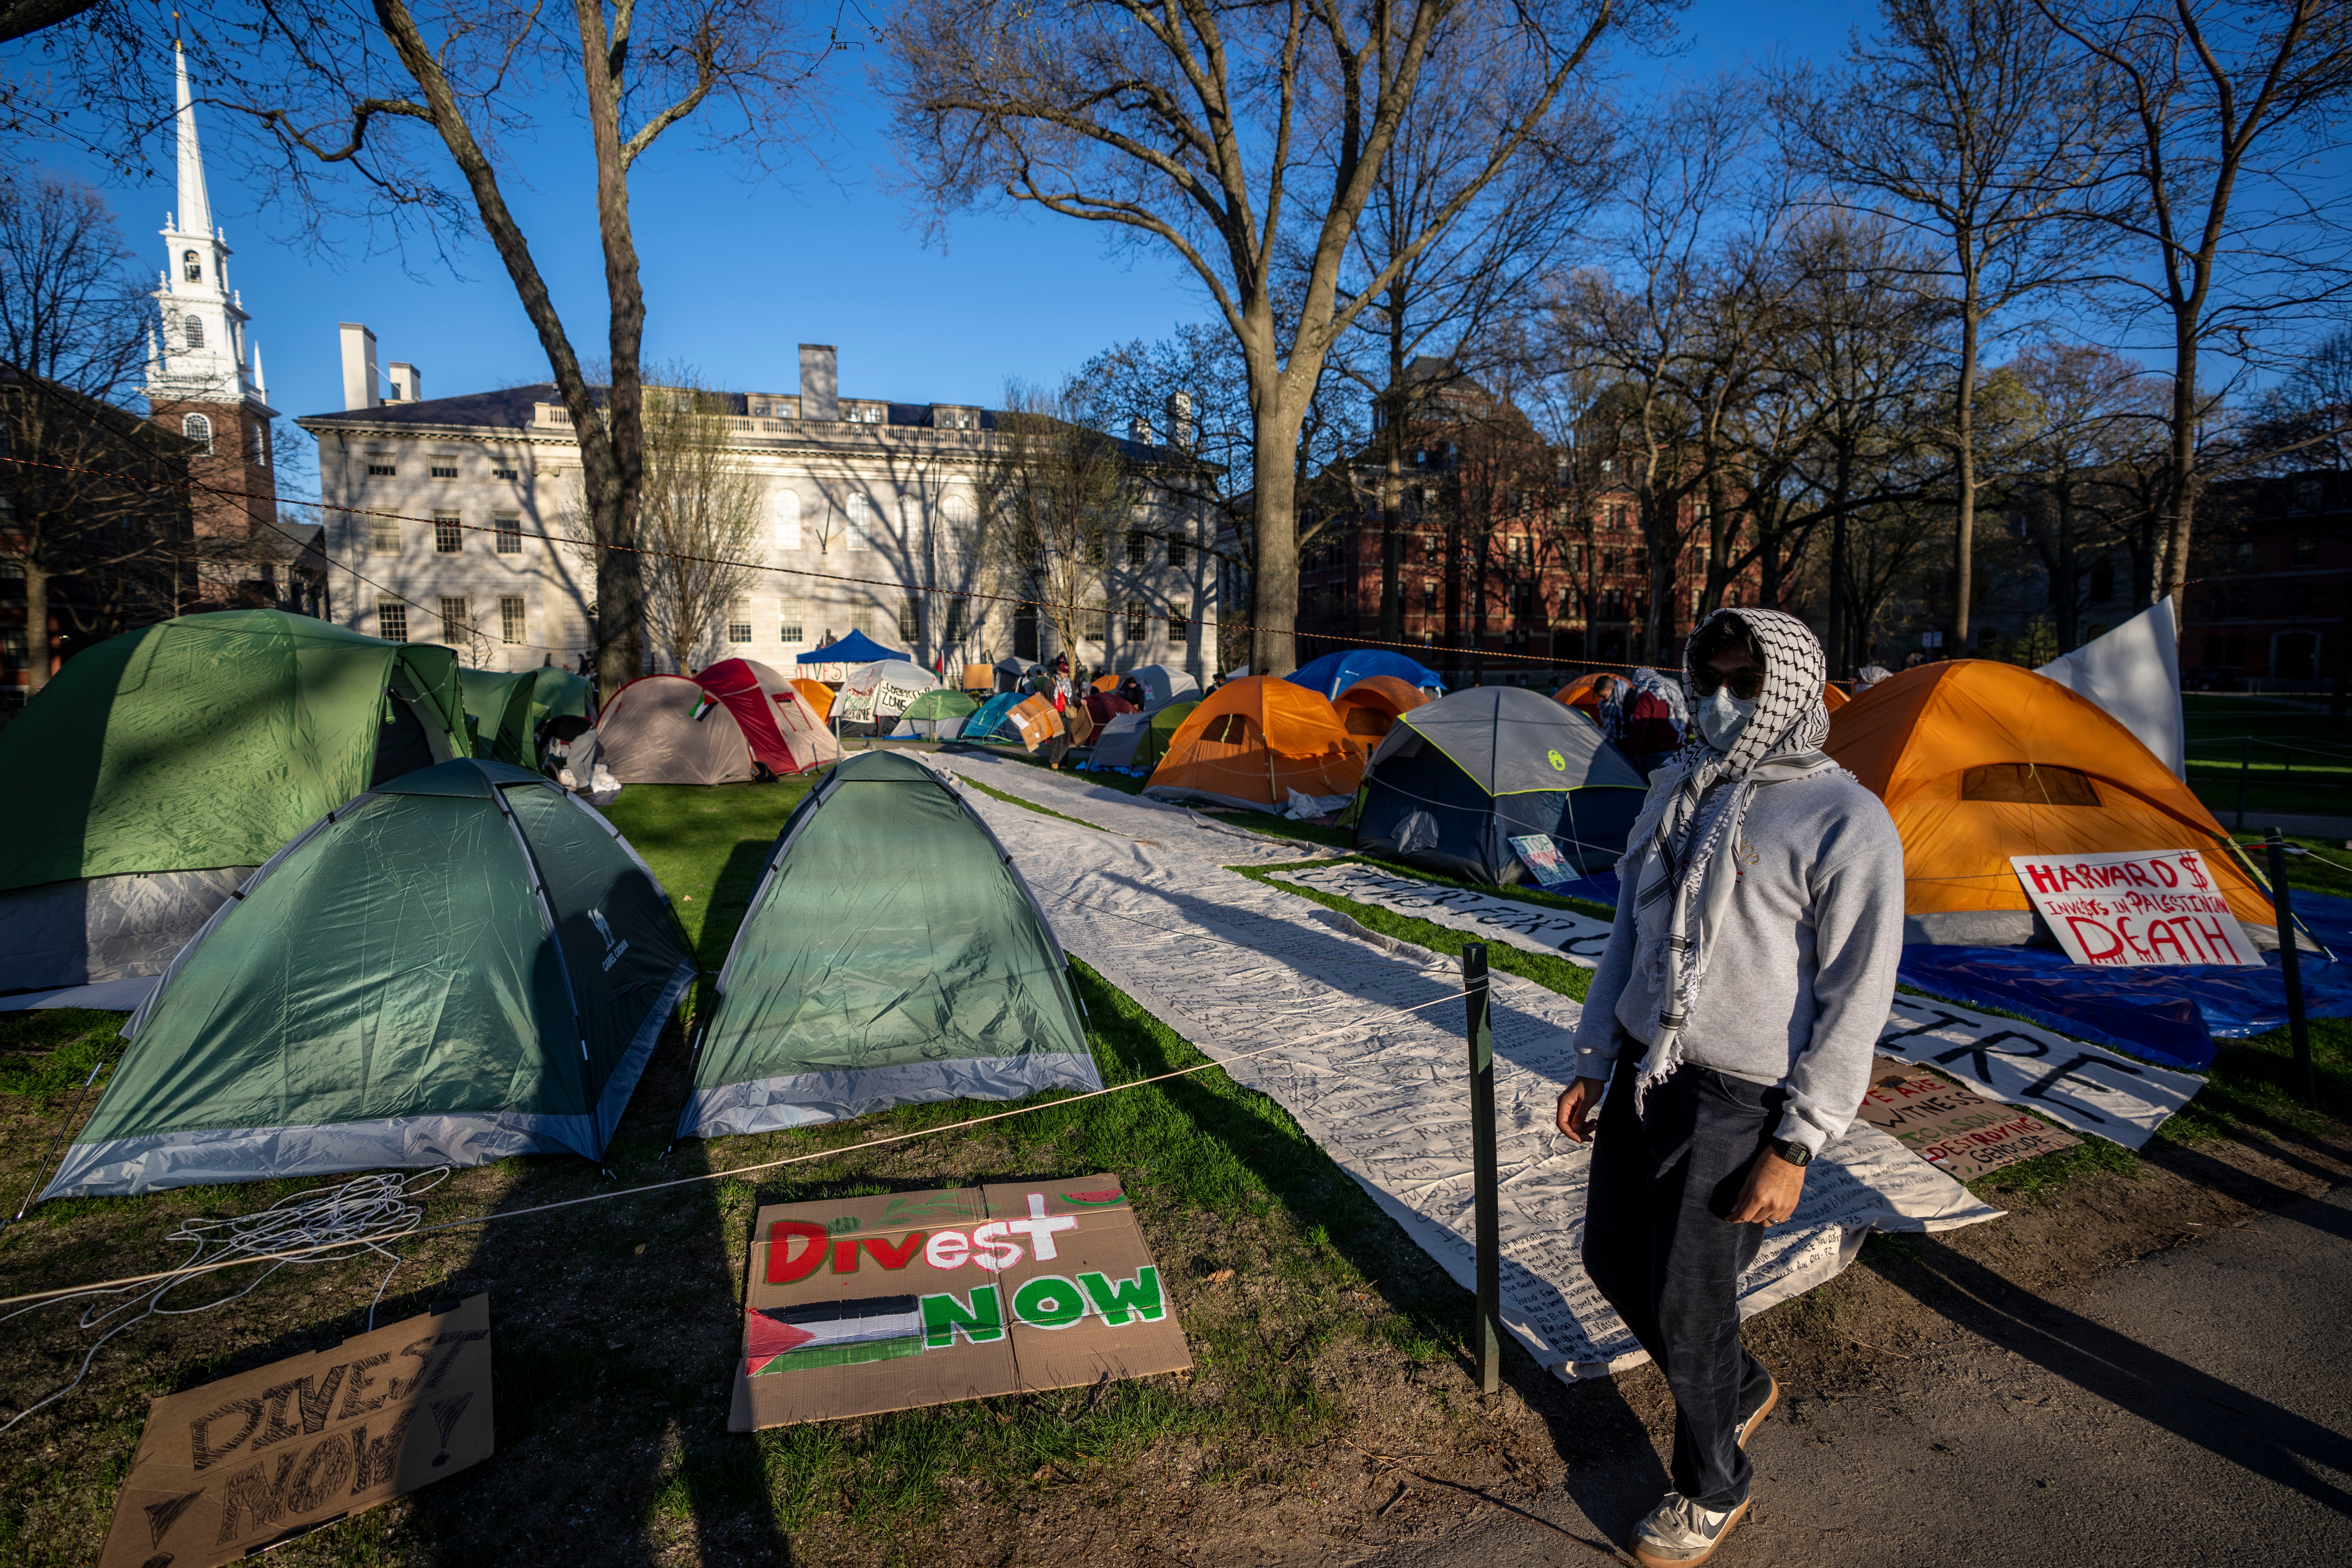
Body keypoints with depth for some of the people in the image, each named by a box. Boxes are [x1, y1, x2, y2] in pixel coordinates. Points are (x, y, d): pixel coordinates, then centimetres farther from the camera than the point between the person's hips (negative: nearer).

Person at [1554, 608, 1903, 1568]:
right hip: (1644, 1071, 7)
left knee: (1686, 1305, 3)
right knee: (1612, 1258, 17)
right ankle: (1741, 1390, 45)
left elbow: (1855, 1002, -15)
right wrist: (1592, 1065, 13)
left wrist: (1796, 1147, -16)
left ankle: (1712, 1490, 32)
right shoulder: (1681, 792, 8)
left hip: (1736, 1102, -7)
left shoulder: (1844, 822, -14)